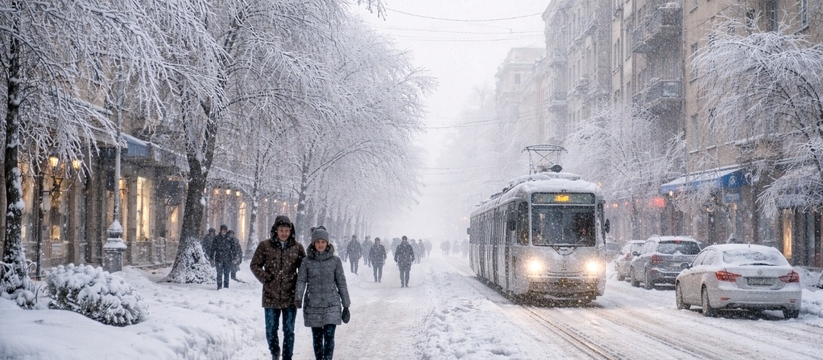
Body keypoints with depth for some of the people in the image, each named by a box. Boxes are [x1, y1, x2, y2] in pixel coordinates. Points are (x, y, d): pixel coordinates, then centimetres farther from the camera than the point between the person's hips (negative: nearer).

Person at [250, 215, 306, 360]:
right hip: (271, 295, 0)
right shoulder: (265, 246, -2)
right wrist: (265, 278, -9)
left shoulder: (297, 247, 1)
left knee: (289, 331, 5)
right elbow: (254, 264, 4)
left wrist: (299, 284, -4)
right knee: (271, 330, 11)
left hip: (290, 296, 0)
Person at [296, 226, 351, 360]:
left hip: (332, 304, -1)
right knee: (317, 337, 10)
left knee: (329, 336, -10)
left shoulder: (335, 260, -1)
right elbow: (301, 280, -5)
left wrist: (346, 306, 3)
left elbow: (341, 283, 3)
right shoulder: (307, 261, 0)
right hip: (313, 305, 1)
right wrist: (298, 297, -24)